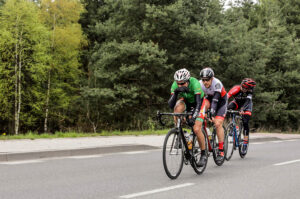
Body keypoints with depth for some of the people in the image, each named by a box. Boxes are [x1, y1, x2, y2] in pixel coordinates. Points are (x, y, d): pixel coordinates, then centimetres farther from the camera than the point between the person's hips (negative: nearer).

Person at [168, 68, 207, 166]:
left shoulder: (194, 83, -35)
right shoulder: (175, 85, -25)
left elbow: (198, 103, -42)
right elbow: (171, 105, -30)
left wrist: (193, 117, -56)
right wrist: (175, 93, -47)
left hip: (198, 104, -3)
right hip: (186, 102, 3)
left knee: (196, 129, -21)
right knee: (178, 107, -33)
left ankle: (203, 154, -2)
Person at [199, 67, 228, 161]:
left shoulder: (217, 83, -36)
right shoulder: (200, 84, -25)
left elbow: (215, 100, -44)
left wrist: (212, 114, -54)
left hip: (221, 100, -4)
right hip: (210, 97, 4)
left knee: (218, 124, -17)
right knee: (203, 105, -32)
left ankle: (221, 150, -10)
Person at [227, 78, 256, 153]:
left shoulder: (249, 91, -29)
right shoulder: (236, 88, -33)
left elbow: (248, 101, -40)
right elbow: (227, 96, -43)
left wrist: (242, 109, -58)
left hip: (246, 105, -1)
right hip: (237, 102, 1)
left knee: (245, 123, -15)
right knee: (229, 108, -32)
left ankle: (245, 143, -5)